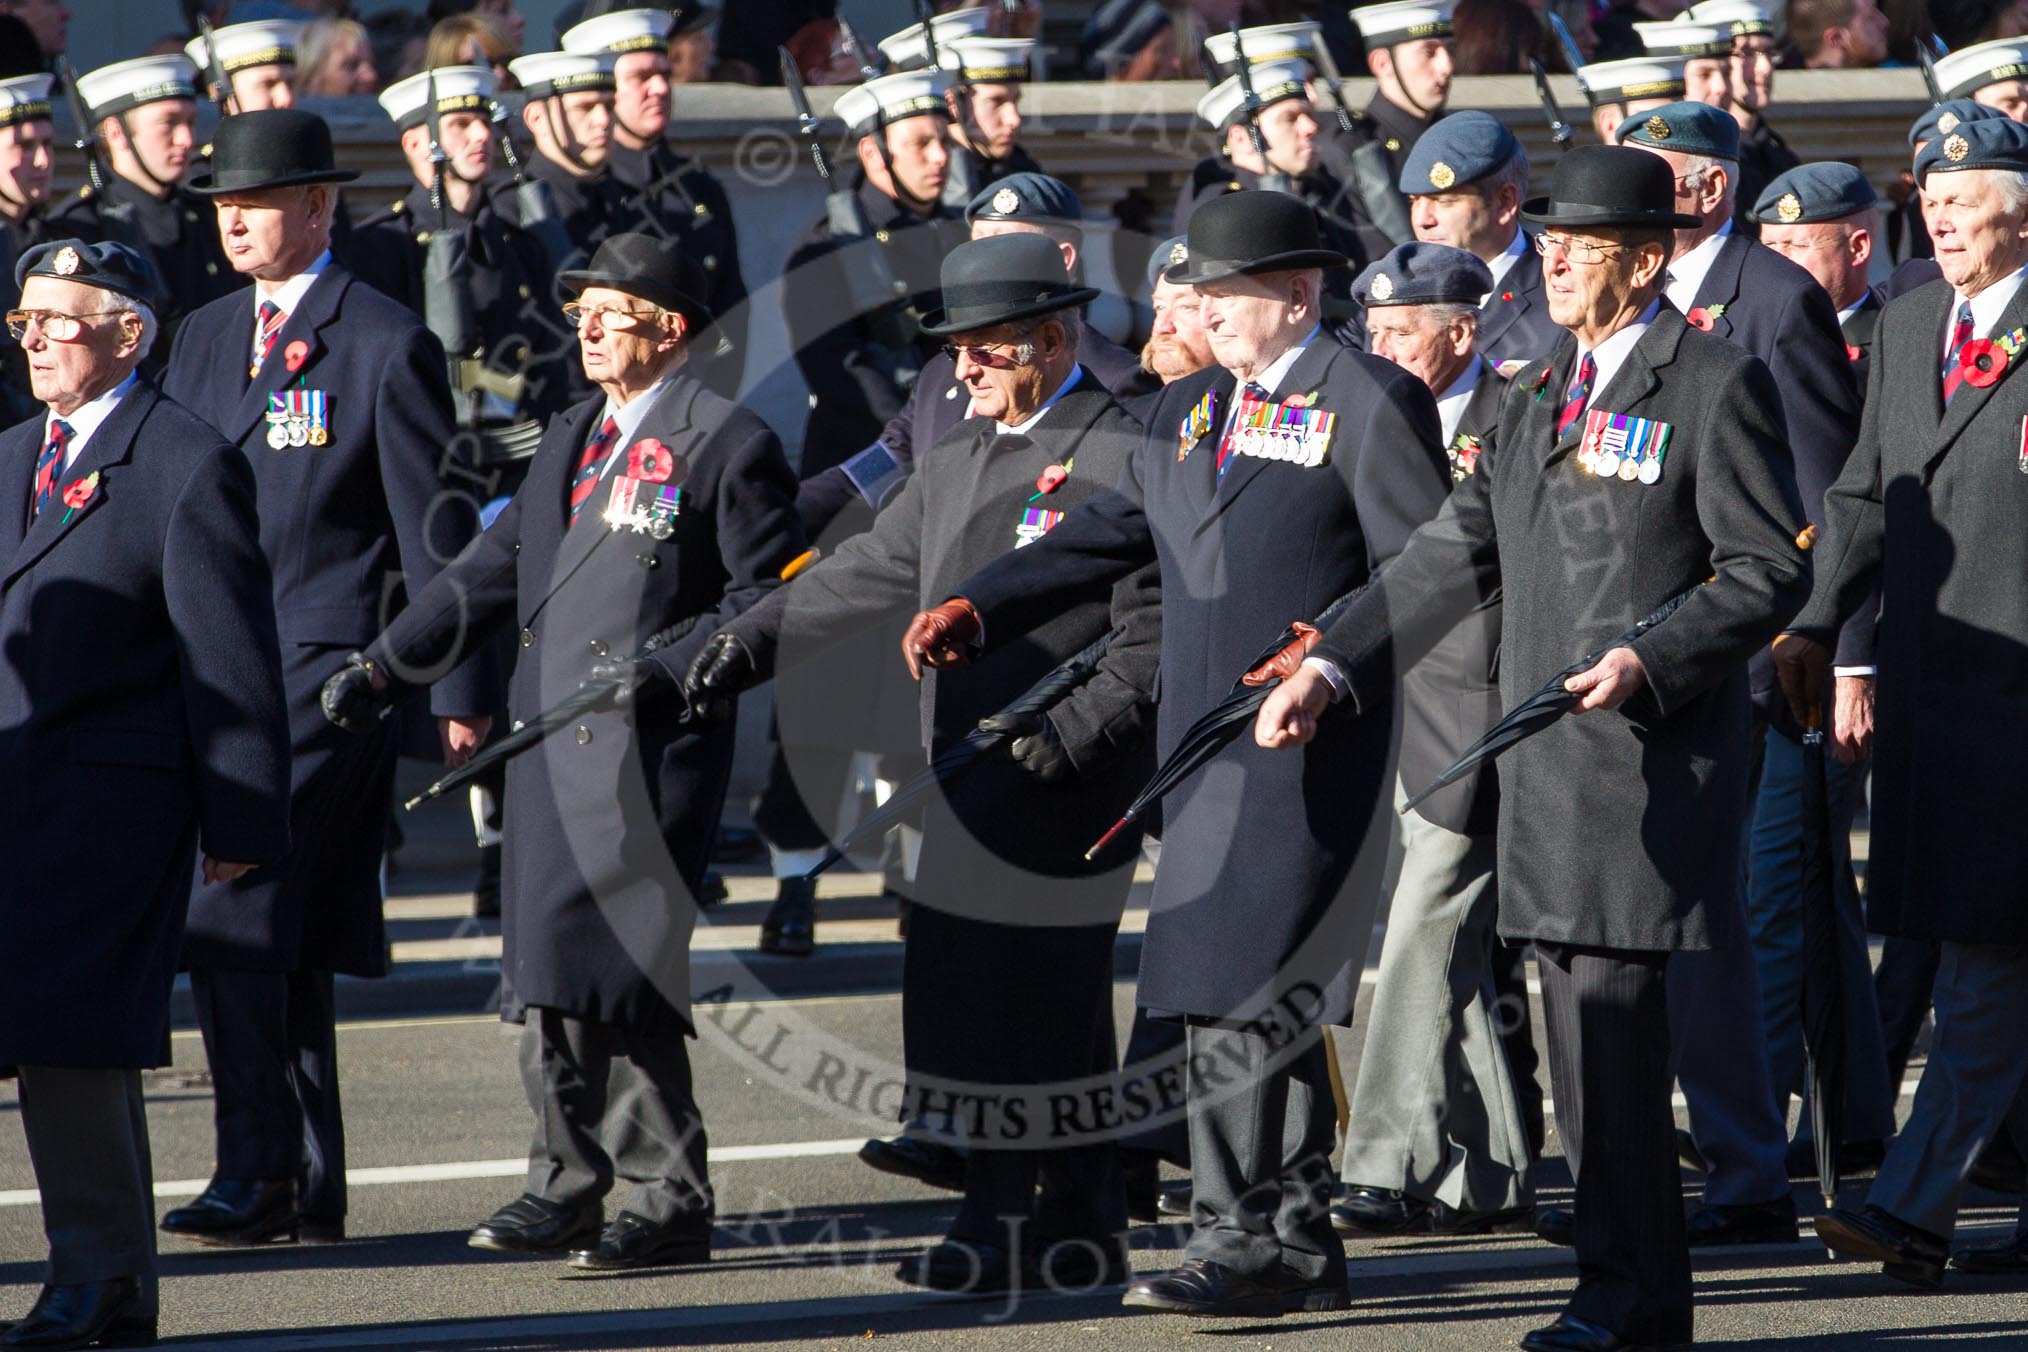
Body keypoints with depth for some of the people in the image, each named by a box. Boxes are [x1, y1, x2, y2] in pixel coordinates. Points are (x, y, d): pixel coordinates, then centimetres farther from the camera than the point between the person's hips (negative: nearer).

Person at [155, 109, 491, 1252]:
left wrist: (459, 690, -7)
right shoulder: (205, 340, 16)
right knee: (281, 934, 10)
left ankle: (256, 1176, -15)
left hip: (328, 667, -7)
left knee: (237, 920, -17)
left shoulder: (387, 345, -4)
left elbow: (437, 529, -5)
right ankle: (311, 1188, 16)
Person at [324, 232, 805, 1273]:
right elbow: (494, 569, 21)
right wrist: (384, 667, 14)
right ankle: (569, 1187, 19)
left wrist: (670, 665, -18)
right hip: (553, 741, 8)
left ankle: (668, 1204, -5)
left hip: (650, 751, -8)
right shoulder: (570, 442, 19)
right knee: (550, 974, 9)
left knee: (620, 968, -12)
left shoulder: (726, 444, -5)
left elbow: (773, 594, -8)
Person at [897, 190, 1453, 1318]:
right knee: (1267, 1009, 11)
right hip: (1204, 748, 8)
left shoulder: (1372, 402, -5)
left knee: (1250, 997, -13)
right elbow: (1106, 536, 18)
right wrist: (976, 609, 6)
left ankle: (1242, 1242, -12)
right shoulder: (1187, 412, 19)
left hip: (1310, 748, -8)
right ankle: (1303, 1245, 17)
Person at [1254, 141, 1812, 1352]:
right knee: (1586, 1043, 9)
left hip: (1656, 756, -8)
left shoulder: (1718, 386, -6)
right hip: (1551, 764, 8)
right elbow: (1458, 557, 17)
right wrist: (1333, 667, 8)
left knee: (1615, 1018, -11)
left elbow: (1772, 570, -9)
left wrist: (1650, 661, -22)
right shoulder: (1540, 393, 16)